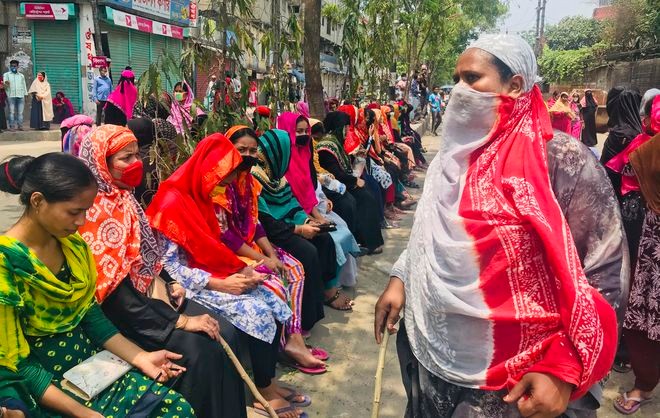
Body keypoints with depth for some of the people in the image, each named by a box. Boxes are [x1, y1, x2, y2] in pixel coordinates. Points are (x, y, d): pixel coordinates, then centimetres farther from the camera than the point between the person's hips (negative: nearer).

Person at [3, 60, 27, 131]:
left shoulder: (21, 75, 20)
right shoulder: (6, 74, 11)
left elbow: (24, 86, 20)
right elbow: (4, 82, -1)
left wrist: (25, 95, 12)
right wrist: (6, 84, -26)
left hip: (21, 96, 2)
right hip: (11, 96, -2)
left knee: (20, 112, -1)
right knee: (12, 112, -7)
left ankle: (20, 126, 1)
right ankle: (12, 126, -8)